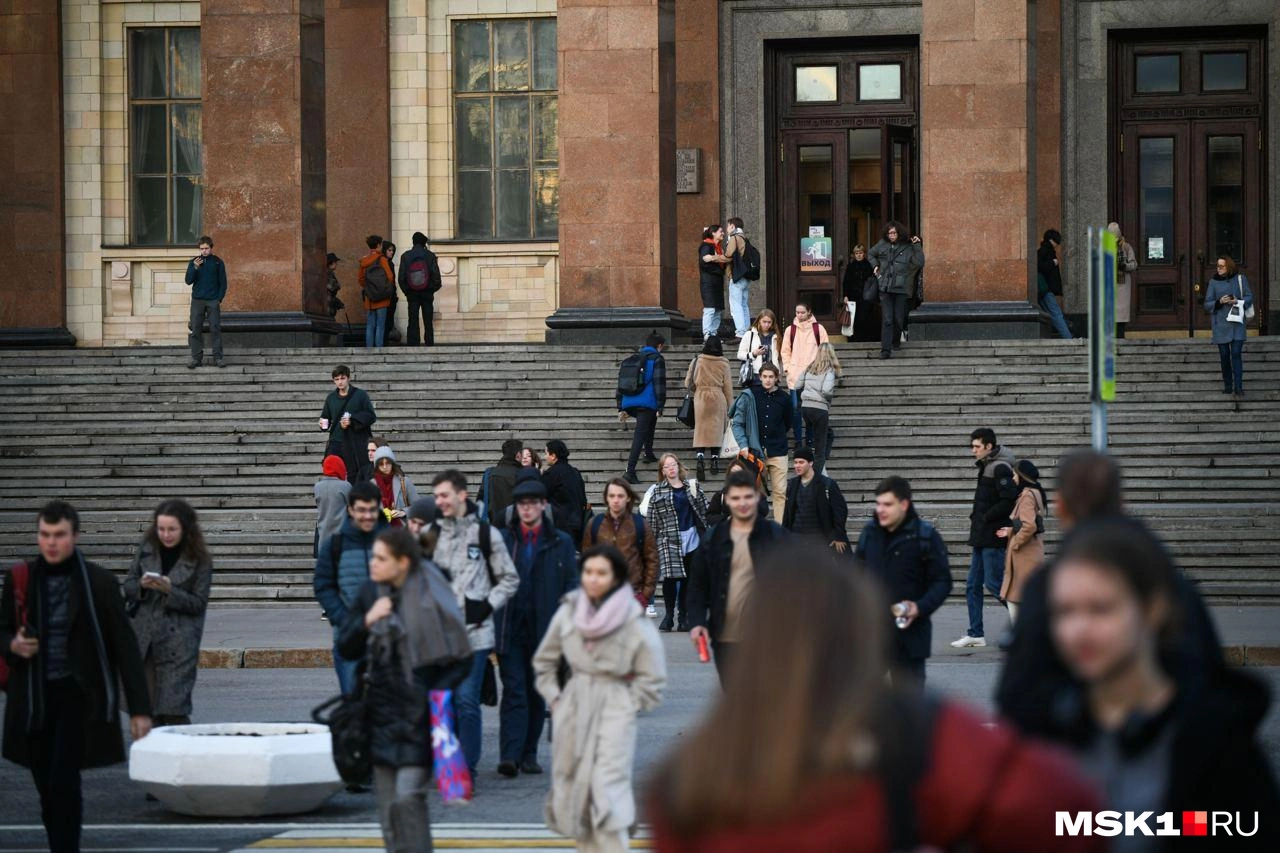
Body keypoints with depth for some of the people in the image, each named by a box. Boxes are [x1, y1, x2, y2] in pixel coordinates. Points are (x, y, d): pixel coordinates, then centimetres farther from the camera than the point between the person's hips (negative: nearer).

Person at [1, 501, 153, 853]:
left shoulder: (99, 583, -4)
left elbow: (125, 648, -2)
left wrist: (139, 708, -5)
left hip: (79, 695, -4)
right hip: (34, 700, 4)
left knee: (63, 783, -17)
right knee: (47, 789, 9)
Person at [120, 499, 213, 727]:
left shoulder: (199, 561, -3)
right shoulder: (146, 550, 7)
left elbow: (199, 603, -3)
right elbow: (127, 586, 11)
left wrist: (170, 591, -18)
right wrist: (141, 585, -11)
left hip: (178, 643, -4)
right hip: (142, 636, 4)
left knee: (174, 708, -11)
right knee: (146, 708, 6)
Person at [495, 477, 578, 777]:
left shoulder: (561, 543, 7)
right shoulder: (501, 540, 5)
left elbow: (571, 586, 6)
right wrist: (492, 626, -4)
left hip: (544, 629, 2)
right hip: (510, 628, -2)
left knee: (537, 694, 8)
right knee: (514, 691, -10)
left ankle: (529, 755, 18)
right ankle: (509, 755, -16)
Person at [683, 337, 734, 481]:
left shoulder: (697, 361, -2)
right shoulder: (723, 363, -1)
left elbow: (688, 384, 2)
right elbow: (728, 386, 4)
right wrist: (730, 407, 13)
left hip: (701, 398, -1)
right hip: (718, 399, 1)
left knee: (701, 429, 0)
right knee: (716, 430, 11)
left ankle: (700, 458, -19)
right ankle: (715, 460, 12)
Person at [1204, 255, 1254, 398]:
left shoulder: (1240, 278, 2)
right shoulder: (1213, 282, 3)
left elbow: (1249, 297, 4)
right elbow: (1207, 304, 4)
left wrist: (1237, 301, -15)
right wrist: (1219, 302, -16)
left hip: (1237, 323, -1)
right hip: (1221, 324, 1)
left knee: (1236, 354, -10)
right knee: (1224, 355, 4)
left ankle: (1238, 387, -12)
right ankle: (1227, 386, 14)